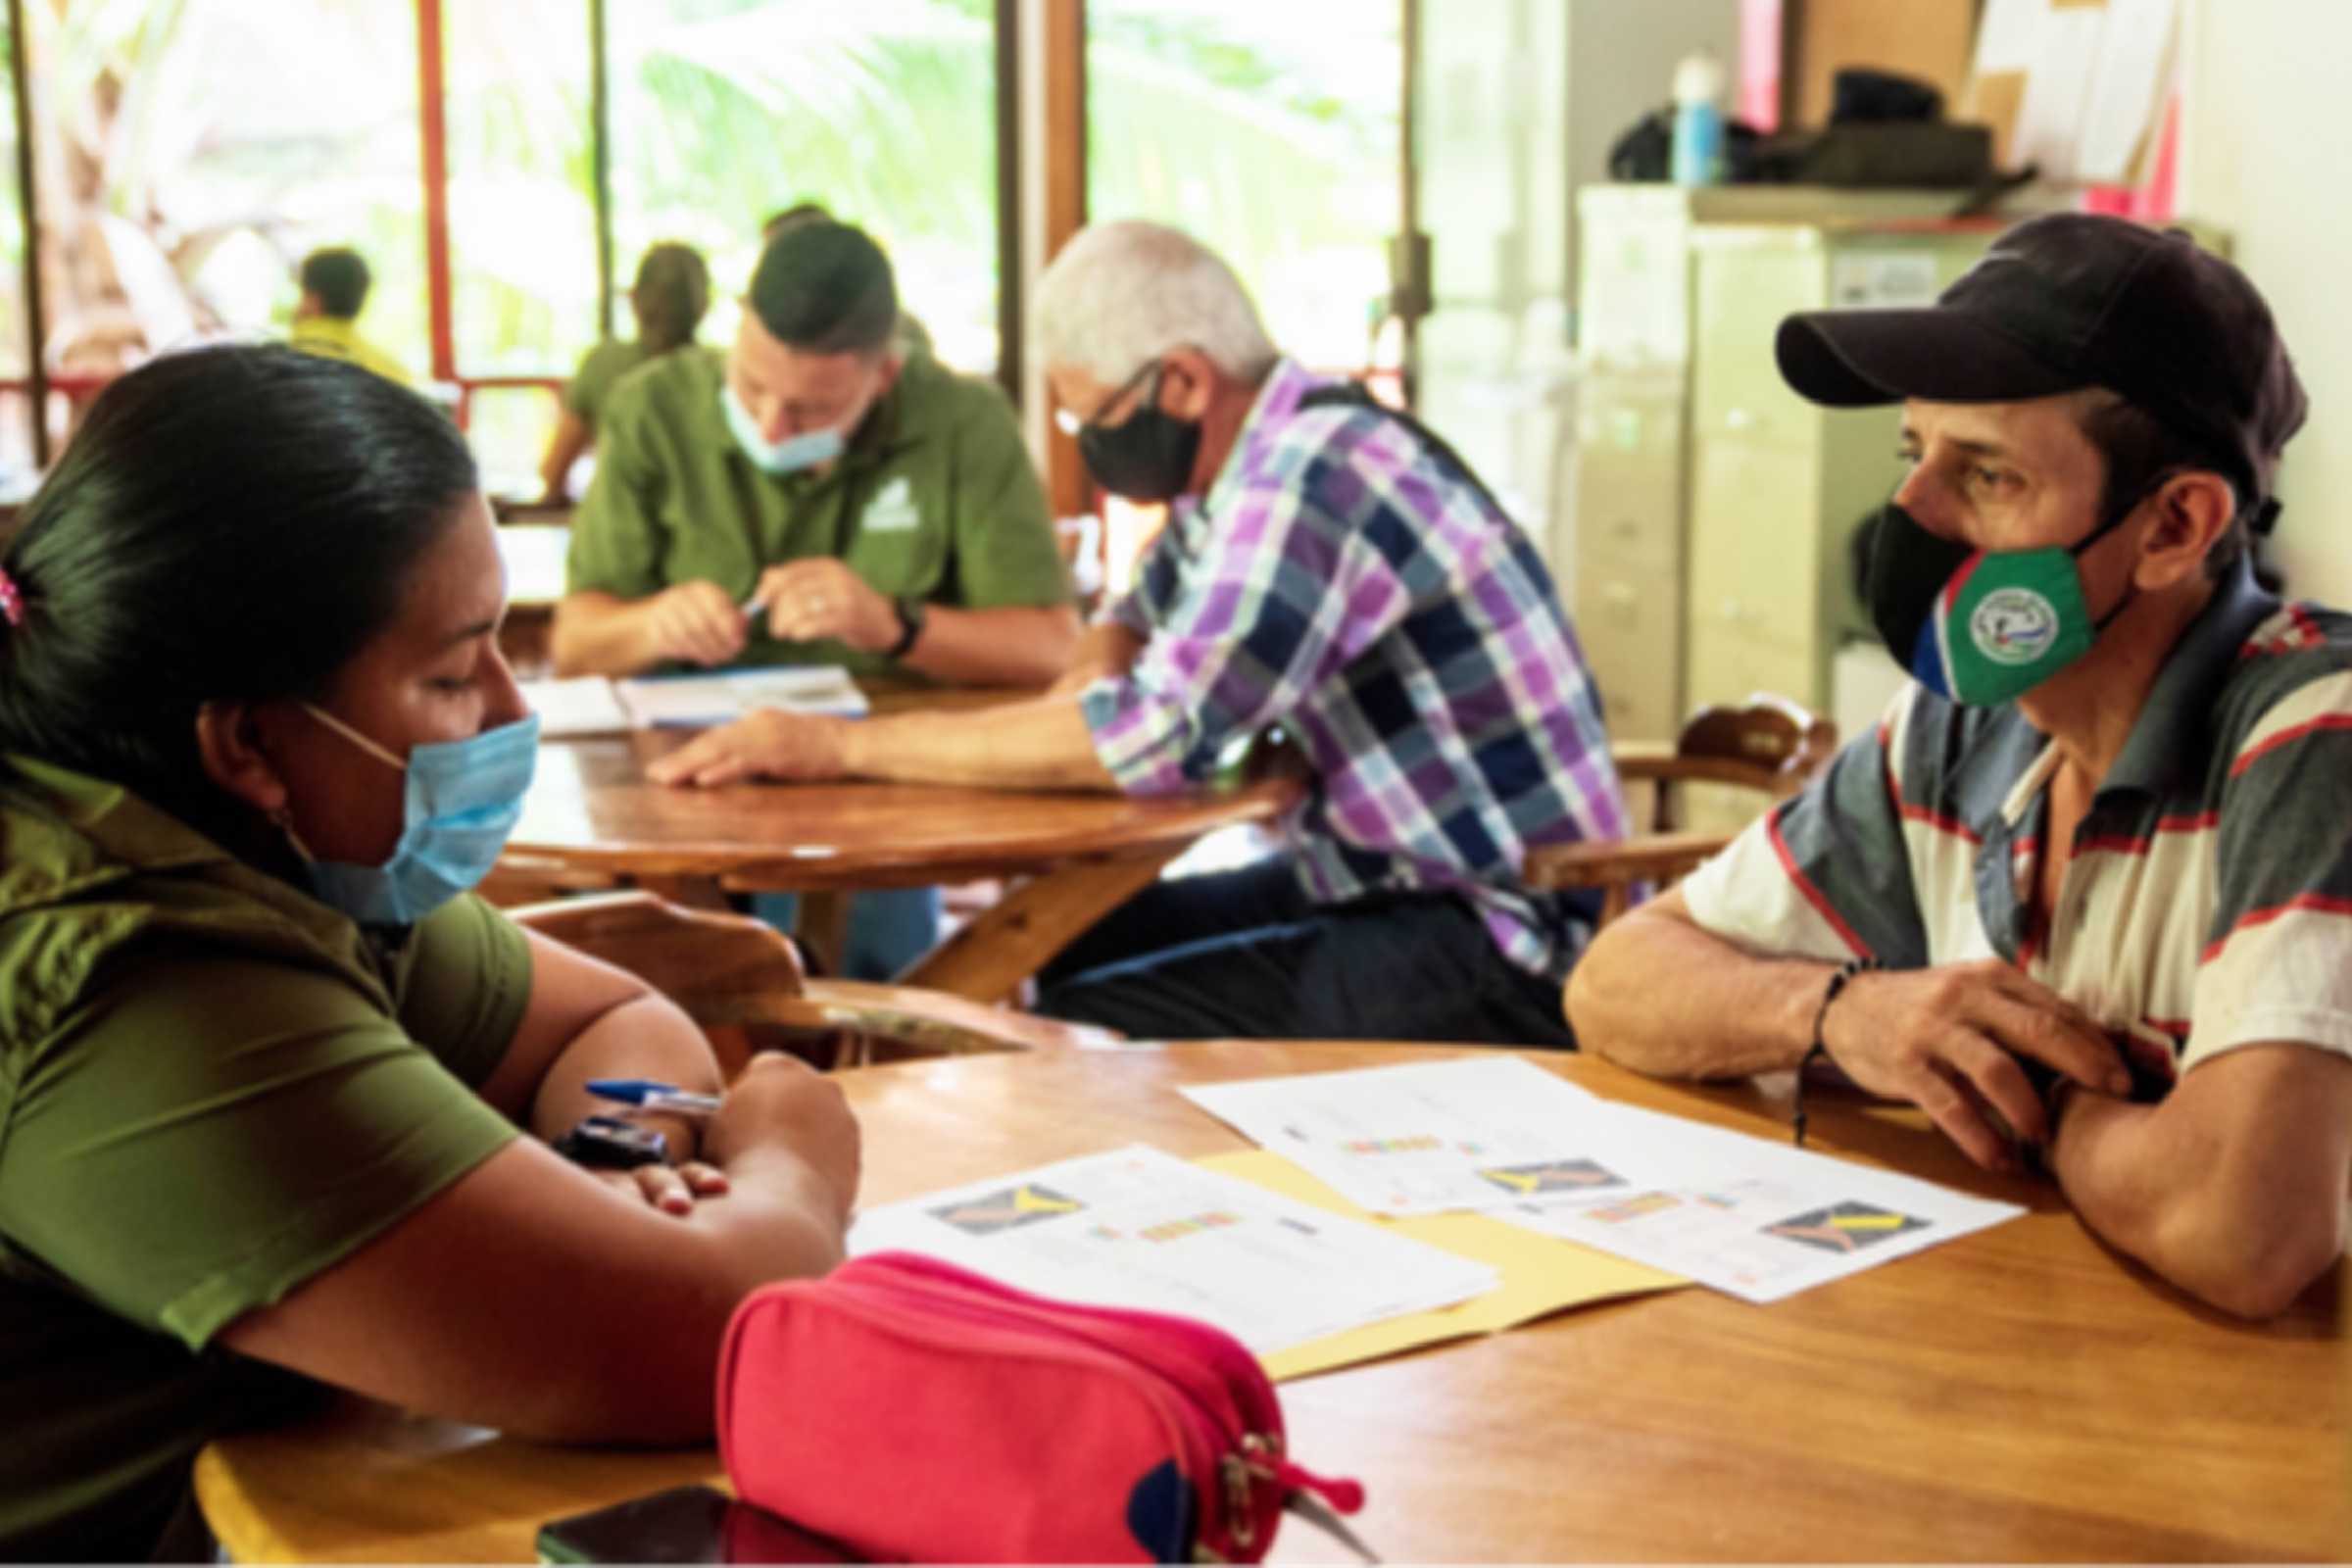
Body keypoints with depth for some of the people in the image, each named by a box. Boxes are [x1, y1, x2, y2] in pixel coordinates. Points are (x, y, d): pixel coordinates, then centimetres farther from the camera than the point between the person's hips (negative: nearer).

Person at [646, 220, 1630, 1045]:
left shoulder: (1313, 475, -22)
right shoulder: (1246, 463, 10)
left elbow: (1158, 735, -28)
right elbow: (1139, 622, 26)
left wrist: (842, 747, -22)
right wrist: (1093, 680, 0)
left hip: (1498, 941, -10)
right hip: (1379, 884, 10)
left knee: (1088, 1028, -20)